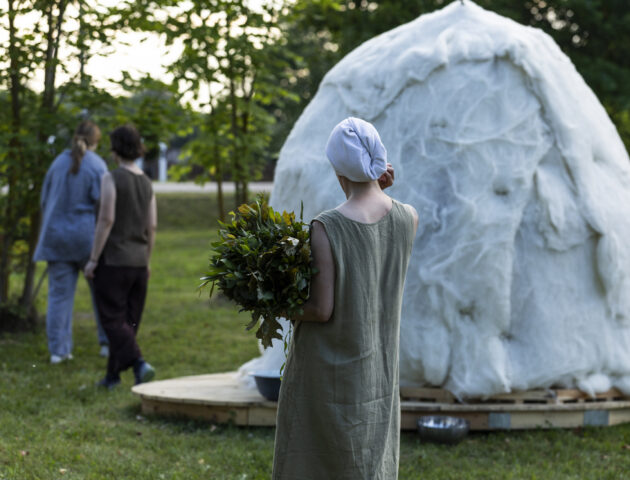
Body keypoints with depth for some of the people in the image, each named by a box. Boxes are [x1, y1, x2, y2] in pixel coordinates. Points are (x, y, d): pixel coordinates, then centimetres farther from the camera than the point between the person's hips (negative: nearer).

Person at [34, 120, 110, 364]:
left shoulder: (59, 162, 4)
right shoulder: (97, 166, -9)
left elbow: (45, 200, 10)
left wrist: (48, 231, 21)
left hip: (57, 235, 3)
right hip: (88, 236, -3)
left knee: (60, 293, 3)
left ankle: (58, 349, 1)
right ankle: (107, 342, 15)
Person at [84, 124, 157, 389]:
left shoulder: (111, 178, -11)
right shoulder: (146, 183, 7)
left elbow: (106, 220, -16)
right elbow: (152, 226, 8)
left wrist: (93, 259, -11)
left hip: (114, 259, -6)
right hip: (138, 260, 6)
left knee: (113, 319, -4)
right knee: (128, 320, 11)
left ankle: (139, 363, -21)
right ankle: (113, 375, 16)